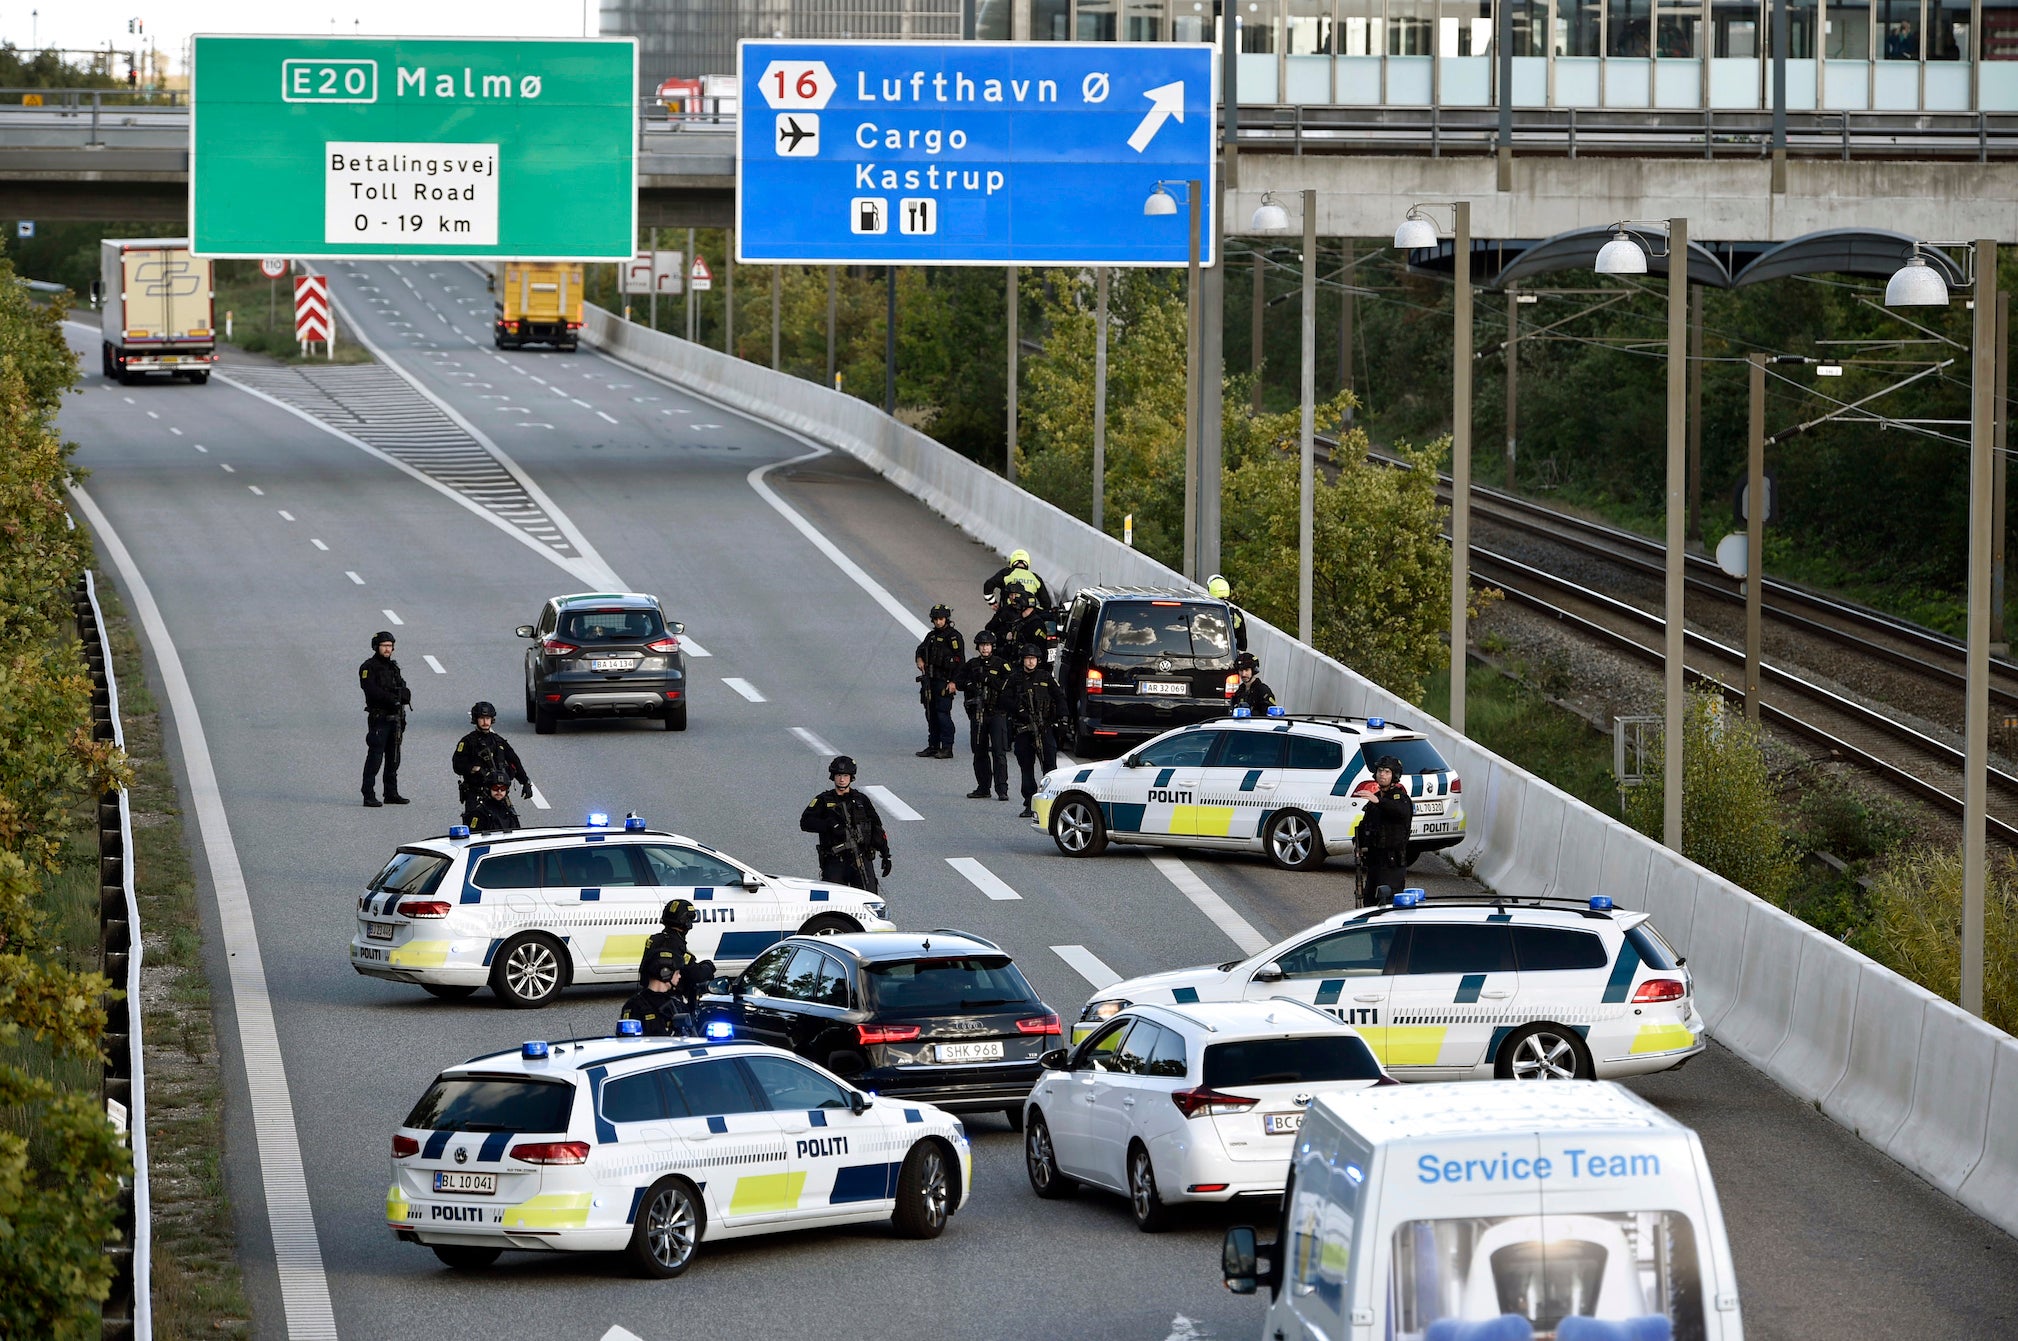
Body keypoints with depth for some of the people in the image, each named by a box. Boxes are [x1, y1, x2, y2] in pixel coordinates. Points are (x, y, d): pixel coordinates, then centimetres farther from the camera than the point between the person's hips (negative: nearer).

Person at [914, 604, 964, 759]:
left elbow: (959, 660, -12)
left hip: (945, 682, -8)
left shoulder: (954, 636, -8)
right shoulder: (932, 635, 14)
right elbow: (921, 649, 29)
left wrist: (954, 682, -18)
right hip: (930, 680, 8)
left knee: (943, 714, -10)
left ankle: (947, 748, -6)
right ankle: (933, 746, 18)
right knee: (931, 714, 11)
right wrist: (919, 658, 4)